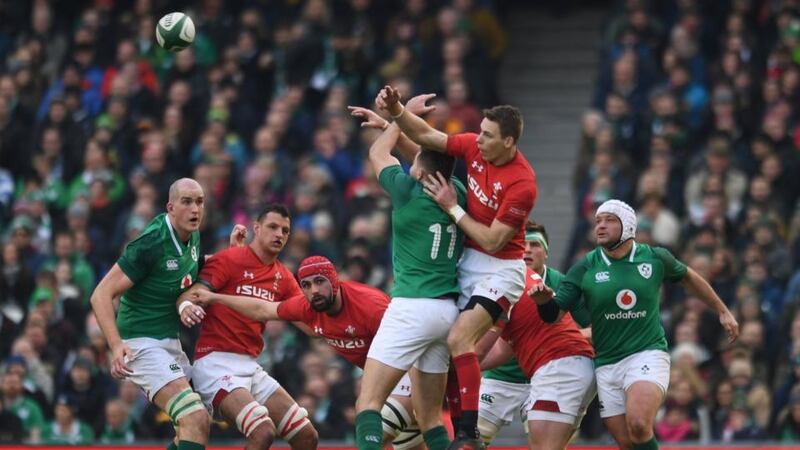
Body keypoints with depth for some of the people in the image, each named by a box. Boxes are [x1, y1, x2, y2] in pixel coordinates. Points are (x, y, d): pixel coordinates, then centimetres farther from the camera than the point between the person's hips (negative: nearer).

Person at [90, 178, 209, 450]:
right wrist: (116, 345, -34)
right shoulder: (151, 243, -19)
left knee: (199, 423, 13)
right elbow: (101, 295, -21)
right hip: (143, 343, -9)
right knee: (196, 421, -23)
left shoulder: (193, 237, 5)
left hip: (171, 343, 9)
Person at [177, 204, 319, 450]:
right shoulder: (229, 260, -5)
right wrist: (186, 306, -38)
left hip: (251, 368, 8)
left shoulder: (283, 278, 15)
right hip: (216, 363, -8)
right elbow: (191, 294, -15)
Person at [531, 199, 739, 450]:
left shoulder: (655, 258, 0)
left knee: (638, 426, -28)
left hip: (648, 354, -2)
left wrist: (722, 311, 25)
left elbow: (688, 278, 19)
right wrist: (544, 300, -28)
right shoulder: (585, 269, -1)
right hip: (607, 363, 2)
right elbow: (554, 314, -5)